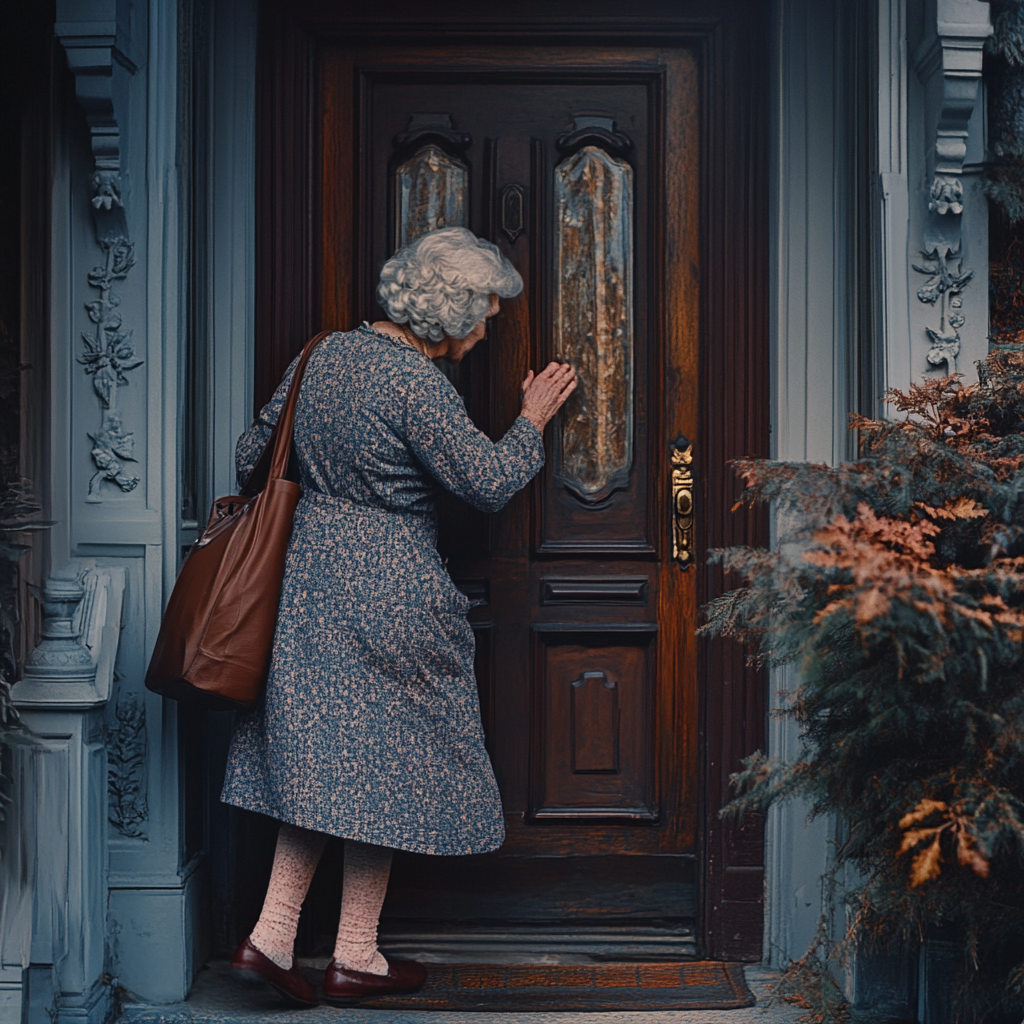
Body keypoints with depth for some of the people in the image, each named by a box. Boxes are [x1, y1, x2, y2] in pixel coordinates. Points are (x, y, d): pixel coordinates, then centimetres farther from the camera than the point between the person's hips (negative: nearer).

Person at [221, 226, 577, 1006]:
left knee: (322, 754, 13)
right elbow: (489, 481, -13)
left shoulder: (326, 355, 7)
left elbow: (253, 454, 14)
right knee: (382, 764, 4)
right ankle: (356, 958, 14)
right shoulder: (416, 385, -18)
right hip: (387, 589, -8)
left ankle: (272, 934, 8)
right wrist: (533, 420, 3)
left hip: (311, 570, 8)